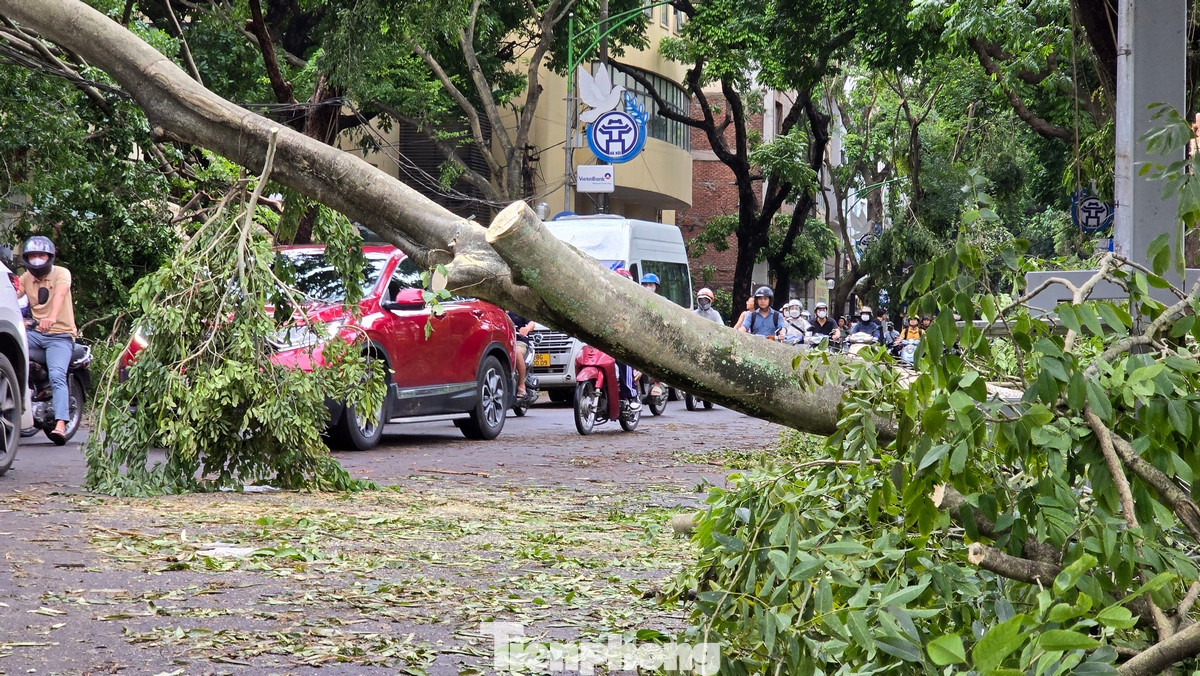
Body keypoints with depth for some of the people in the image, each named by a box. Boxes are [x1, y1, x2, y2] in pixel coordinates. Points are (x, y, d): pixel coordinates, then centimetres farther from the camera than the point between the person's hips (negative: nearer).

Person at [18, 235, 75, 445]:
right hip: (35, 333, 5)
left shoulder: (61, 273, -5)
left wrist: (52, 317, -46)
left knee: (57, 375, -25)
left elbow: (60, 294, -25)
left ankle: (60, 426, -37)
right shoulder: (26, 278, 12)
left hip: (60, 335, -5)